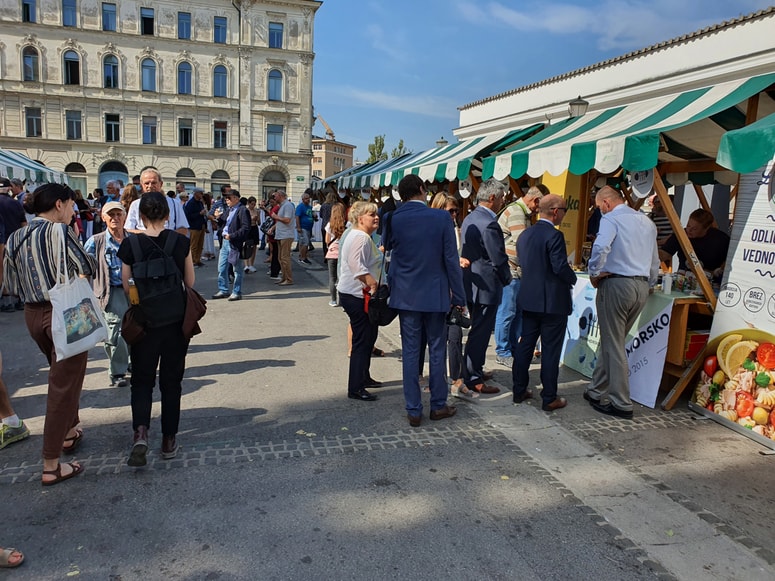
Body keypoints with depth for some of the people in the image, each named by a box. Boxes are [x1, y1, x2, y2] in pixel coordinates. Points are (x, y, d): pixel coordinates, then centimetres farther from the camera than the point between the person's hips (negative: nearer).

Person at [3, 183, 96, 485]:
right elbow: (88, 267, -12)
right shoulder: (59, 231, -17)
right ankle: (51, 466, 5)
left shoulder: (15, 238, 4)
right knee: (63, 385, 0)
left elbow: (12, 281, 9)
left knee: (61, 374, 27)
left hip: (32, 314, 8)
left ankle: (69, 431, 43)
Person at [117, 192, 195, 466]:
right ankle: (169, 440, 19)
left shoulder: (130, 244, -7)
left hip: (144, 320, 0)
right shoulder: (181, 241, -6)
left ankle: (140, 432, -7)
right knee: (171, 381, 13)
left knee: (142, 379, 14)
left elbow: (127, 287, -1)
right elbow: (190, 283, 1)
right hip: (177, 320, 1)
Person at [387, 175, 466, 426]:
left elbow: (387, 248, 8)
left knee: (410, 352, 8)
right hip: (435, 295, -1)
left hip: (405, 295, 2)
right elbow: (451, 260, -7)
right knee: (437, 351, 11)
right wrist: (459, 296, -1)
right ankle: (438, 405, 23)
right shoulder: (442, 217, -9)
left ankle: (413, 410, 14)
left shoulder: (392, 219, -5)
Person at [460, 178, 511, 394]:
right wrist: (507, 278, 0)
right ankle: (473, 379, 7)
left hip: (471, 284, 10)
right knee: (480, 333, -1)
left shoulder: (469, 219, 9)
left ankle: (474, 371, 31)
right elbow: (499, 259, -20)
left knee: (477, 330, 20)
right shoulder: (489, 224, -21)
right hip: (486, 286, -10)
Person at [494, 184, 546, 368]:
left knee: (519, 312, 13)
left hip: (519, 271, 10)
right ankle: (502, 352, 7)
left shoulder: (523, 213, 18)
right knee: (507, 312, -3)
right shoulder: (515, 212, -15)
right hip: (509, 271, -10)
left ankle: (513, 349, 23)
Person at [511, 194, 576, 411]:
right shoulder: (554, 235, -17)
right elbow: (561, 267, -21)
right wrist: (572, 279, -2)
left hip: (529, 300, 7)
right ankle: (549, 398, 10)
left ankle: (519, 391, 22)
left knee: (525, 345, 13)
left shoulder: (525, 235, 7)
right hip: (553, 302, -7)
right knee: (551, 350, 1)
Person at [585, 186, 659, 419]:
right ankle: (598, 391, 25)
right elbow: (655, 261, 20)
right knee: (611, 340, 17)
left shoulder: (611, 219, -7)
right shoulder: (647, 222, 17)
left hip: (616, 284, -8)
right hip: (642, 286, 8)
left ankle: (622, 404, 5)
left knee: (613, 345, 0)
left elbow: (600, 248, -25)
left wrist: (594, 273, -11)